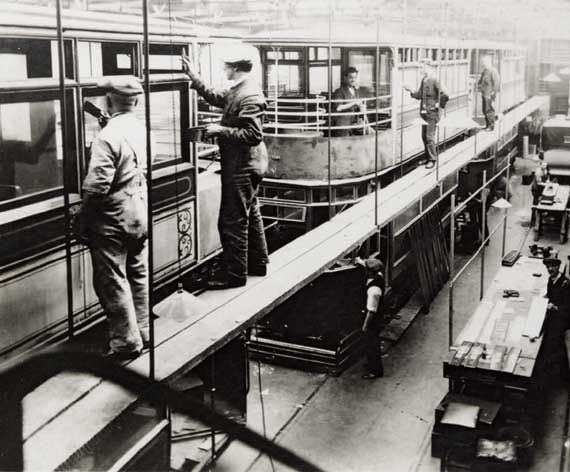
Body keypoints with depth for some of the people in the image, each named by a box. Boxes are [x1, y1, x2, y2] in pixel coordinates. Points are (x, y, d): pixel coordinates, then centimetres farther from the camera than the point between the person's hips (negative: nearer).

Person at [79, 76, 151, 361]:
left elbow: (97, 185, -23)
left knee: (112, 282, 3)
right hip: (140, 215, 8)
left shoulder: (107, 136, -20)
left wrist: (83, 220, -8)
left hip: (113, 220, -7)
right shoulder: (141, 129, 2)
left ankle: (126, 343, 9)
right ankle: (143, 334, 27)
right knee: (138, 276, 17)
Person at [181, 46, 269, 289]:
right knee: (250, 215, 19)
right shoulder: (240, 90, 9)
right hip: (246, 165, 11)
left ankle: (235, 274, 5)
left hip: (241, 167, -11)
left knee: (232, 221, -3)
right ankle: (258, 263, 31)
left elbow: (253, 135, -27)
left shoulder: (248, 96, -22)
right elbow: (215, 97, 24)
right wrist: (194, 77, 19)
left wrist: (221, 130, -22)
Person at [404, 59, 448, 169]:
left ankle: (432, 160, 3)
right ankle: (429, 157, 24)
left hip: (432, 113, -8)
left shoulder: (434, 81, -15)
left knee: (429, 136, -7)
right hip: (423, 112, 8)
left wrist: (437, 105, -12)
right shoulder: (423, 80, 9)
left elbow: (444, 97, -17)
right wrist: (410, 91, 4)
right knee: (424, 136, 12)